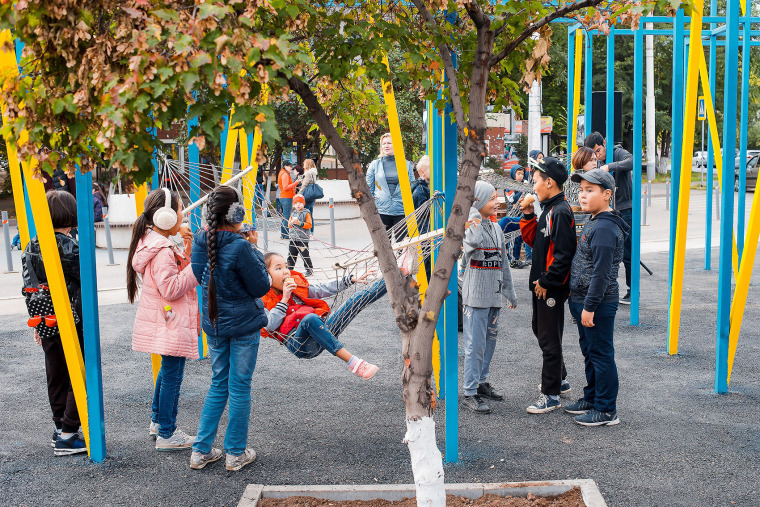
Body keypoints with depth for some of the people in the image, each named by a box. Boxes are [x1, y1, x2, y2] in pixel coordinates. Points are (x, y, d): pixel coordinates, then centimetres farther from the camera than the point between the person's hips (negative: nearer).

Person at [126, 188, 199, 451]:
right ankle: (166, 434, 7)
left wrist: (187, 252, 1)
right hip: (171, 323, -11)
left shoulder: (155, 244, 10)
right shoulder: (162, 251, -22)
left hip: (163, 322, 11)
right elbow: (171, 289, -25)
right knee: (172, 374, -2)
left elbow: (175, 273, 13)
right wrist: (195, 265, -21)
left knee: (167, 371, 23)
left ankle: (157, 421, 36)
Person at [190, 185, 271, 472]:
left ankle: (201, 451, 20)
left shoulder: (200, 242, -3)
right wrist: (256, 255, -3)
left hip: (214, 324, 6)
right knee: (240, 386, 6)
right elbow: (261, 287, -13)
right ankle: (236, 453, 17)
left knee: (218, 384, 18)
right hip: (244, 324, -6)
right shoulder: (239, 247, -21)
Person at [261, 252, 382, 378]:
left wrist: (352, 280, 17)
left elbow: (324, 289, 23)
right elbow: (271, 325, -10)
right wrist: (284, 299, -10)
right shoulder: (263, 301, 5)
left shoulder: (298, 284, 20)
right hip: (299, 343, -6)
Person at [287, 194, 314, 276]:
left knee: (305, 255, -2)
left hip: (303, 239, -5)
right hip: (293, 238, 5)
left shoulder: (306, 213, -4)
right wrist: (292, 222, -10)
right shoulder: (293, 214, 12)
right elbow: (289, 225, 13)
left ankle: (309, 269, 8)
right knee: (291, 254, 9)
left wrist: (299, 223, -19)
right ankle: (289, 269, 19)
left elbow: (309, 225, -11)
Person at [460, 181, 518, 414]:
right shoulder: (469, 226, -9)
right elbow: (474, 240, -35)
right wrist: (475, 214, -22)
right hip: (475, 296, -7)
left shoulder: (496, 230, 14)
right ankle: (470, 393, 1)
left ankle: (482, 382, 30)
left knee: (490, 341, 16)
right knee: (475, 345, -6)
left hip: (494, 296, 7)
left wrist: (510, 293, 22)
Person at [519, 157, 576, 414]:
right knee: (541, 330, 22)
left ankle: (551, 395, 6)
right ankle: (559, 379, 37)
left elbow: (563, 254, -23)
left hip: (552, 287, -10)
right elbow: (534, 239, 15)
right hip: (541, 284, 10)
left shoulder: (561, 212, -19)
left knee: (549, 338, -3)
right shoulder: (548, 209, 11)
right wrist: (528, 215, 4)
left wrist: (545, 281, -19)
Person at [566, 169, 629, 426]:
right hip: (582, 300, 10)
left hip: (599, 304, -10)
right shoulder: (593, 223, 12)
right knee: (589, 352, 20)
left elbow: (601, 273, -23)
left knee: (601, 354, -2)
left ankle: (606, 411, 7)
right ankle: (591, 398, 33)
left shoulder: (605, 228, -20)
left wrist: (590, 306, -22)